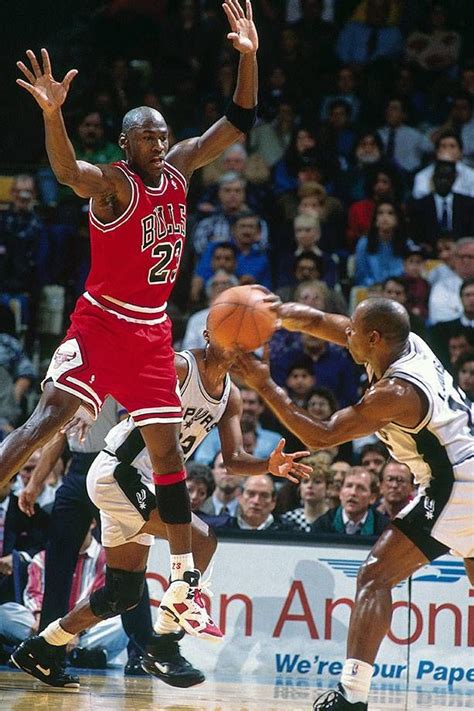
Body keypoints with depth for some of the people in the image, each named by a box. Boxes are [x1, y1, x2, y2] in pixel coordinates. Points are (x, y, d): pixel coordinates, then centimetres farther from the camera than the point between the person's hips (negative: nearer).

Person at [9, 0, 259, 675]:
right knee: (49, 417, -20)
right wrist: (52, 113, -55)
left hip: (152, 330, 6)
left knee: (167, 446, 7)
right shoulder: (114, 181, -14)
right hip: (101, 321, -6)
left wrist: (249, 58, -5)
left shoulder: (177, 169, 6)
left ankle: (183, 571, 12)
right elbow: (69, 173, -36)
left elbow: (238, 123, 10)